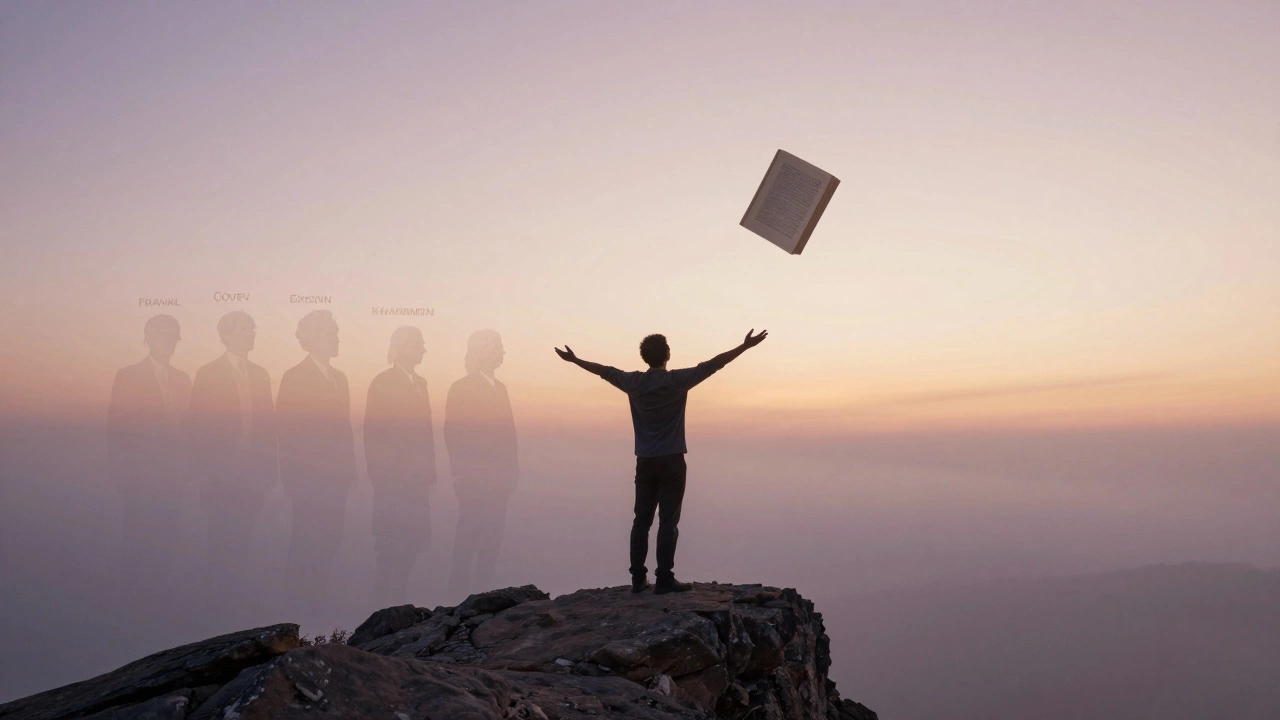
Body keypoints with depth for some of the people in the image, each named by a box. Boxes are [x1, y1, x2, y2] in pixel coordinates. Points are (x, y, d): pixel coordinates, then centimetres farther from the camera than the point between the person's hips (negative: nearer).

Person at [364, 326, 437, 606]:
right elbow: (373, 431, -7)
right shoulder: (383, 382, -5)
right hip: (393, 478, -6)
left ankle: (398, 602, 15)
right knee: (392, 547, -5)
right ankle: (385, 604, 3)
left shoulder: (420, 383, 14)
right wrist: (378, 475, -10)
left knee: (410, 544, 6)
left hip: (416, 479, 6)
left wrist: (429, 472, 10)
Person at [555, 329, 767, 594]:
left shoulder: (633, 382, 2)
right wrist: (746, 346, -7)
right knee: (668, 521, -3)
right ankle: (664, 579, -3)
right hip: (671, 461, -4)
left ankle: (638, 578, 12)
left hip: (645, 462, 4)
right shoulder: (677, 380, -10)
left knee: (642, 520, 9)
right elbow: (713, 364, -11)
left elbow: (603, 370, 15)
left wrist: (574, 359, 29)